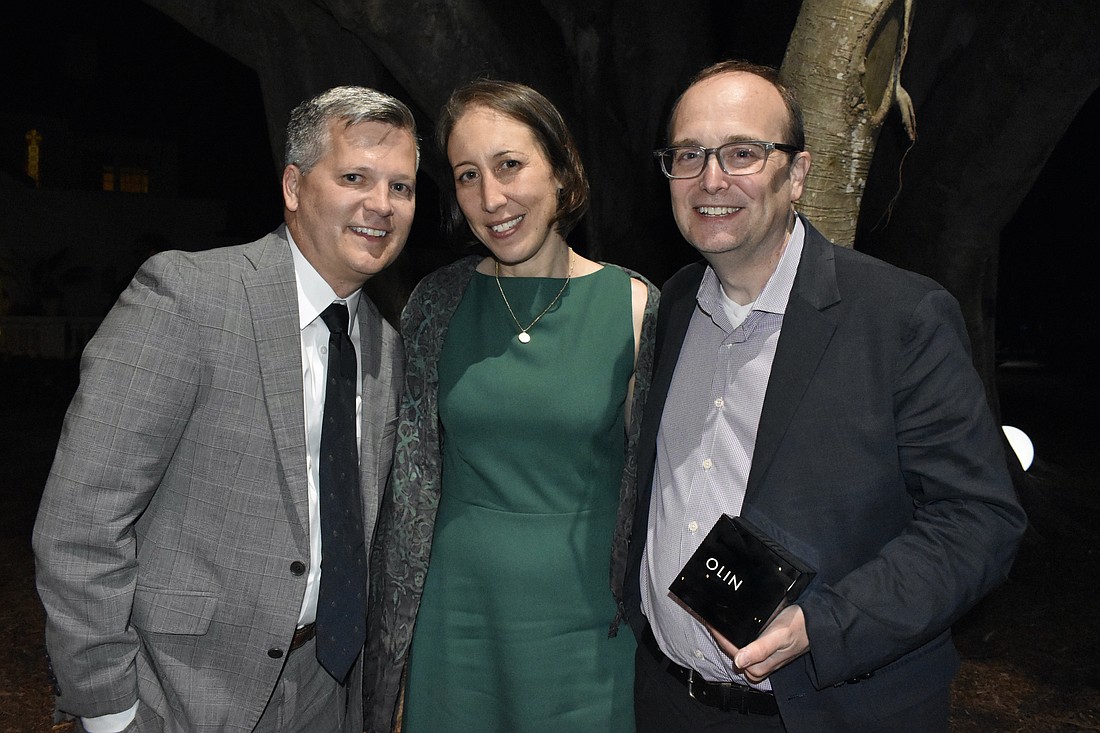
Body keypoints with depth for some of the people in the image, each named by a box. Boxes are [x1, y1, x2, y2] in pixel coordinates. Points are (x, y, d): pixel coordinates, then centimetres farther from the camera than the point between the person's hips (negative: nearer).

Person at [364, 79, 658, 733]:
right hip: (455, 621, 2)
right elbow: (410, 479, 3)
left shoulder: (634, 306, -7)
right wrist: (395, 649, 5)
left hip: (586, 625, -1)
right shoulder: (437, 302, -2)